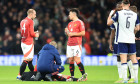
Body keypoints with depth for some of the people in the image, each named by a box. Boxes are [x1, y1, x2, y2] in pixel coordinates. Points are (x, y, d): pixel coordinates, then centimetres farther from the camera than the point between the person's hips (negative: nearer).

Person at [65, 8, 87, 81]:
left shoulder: (80, 22, -3)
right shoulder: (70, 24, 20)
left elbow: (83, 33, -10)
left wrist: (73, 34, -13)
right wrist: (67, 32, 5)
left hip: (77, 44, -7)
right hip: (69, 44, 7)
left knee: (77, 60, -13)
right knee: (70, 61, 3)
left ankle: (84, 75, -7)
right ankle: (72, 76, 6)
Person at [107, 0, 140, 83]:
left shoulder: (119, 13, -5)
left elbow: (109, 23, -1)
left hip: (122, 40, -3)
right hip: (131, 40, 3)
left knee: (123, 59, -5)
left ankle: (125, 79, -11)